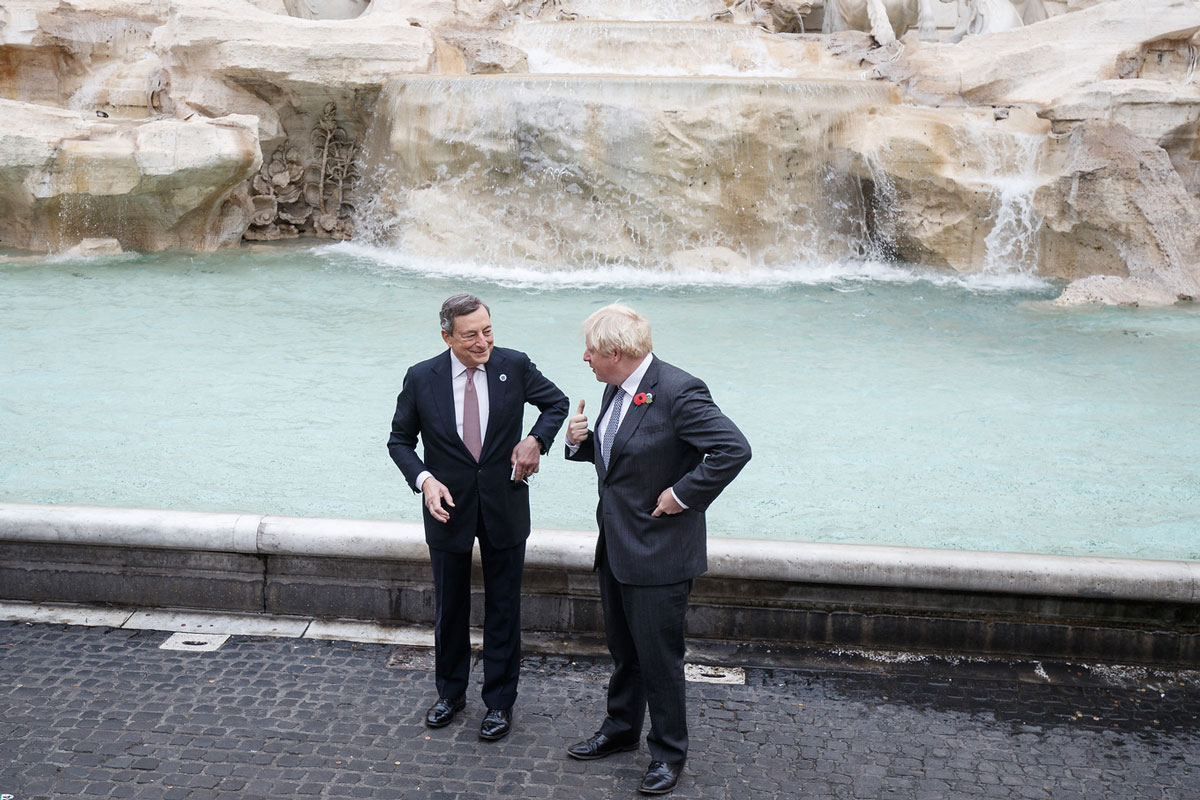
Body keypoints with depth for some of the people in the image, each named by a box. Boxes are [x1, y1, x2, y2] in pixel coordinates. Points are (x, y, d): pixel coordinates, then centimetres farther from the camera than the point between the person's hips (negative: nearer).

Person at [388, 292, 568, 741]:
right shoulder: (421, 379, -9)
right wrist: (423, 479, -16)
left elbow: (557, 403, 7)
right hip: (449, 507, 0)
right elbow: (400, 440, 1)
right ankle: (450, 693, 35)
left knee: (503, 608, 9)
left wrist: (535, 439, -12)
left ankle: (500, 702, 24)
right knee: (450, 607, 15)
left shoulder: (514, 366, -9)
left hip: (504, 506, 0)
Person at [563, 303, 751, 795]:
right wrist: (580, 441, -1)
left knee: (659, 654, 3)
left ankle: (668, 752, 19)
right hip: (616, 546, 9)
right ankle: (621, 728, 40)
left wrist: (682, 495, -21)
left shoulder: (679, 392, -21)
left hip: (658, 551, -8)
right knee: (623, 648, 22)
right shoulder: (615, 389, 7)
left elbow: (734, 449, -27)